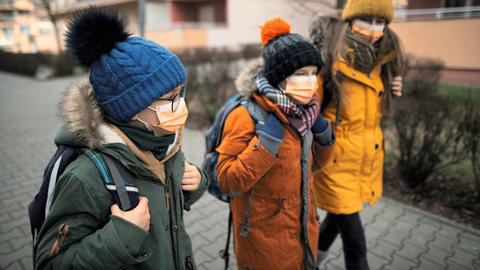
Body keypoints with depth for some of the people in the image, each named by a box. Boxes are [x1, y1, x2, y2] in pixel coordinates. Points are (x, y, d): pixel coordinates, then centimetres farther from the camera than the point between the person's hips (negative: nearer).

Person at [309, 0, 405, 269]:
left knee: (339, 217, 25)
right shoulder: (328, 61, -18)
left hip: (368, 162, 7)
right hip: (337, 165, -7)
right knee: (356, 246, 1)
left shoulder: (378, 64, 4)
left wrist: (391, 92, -1)